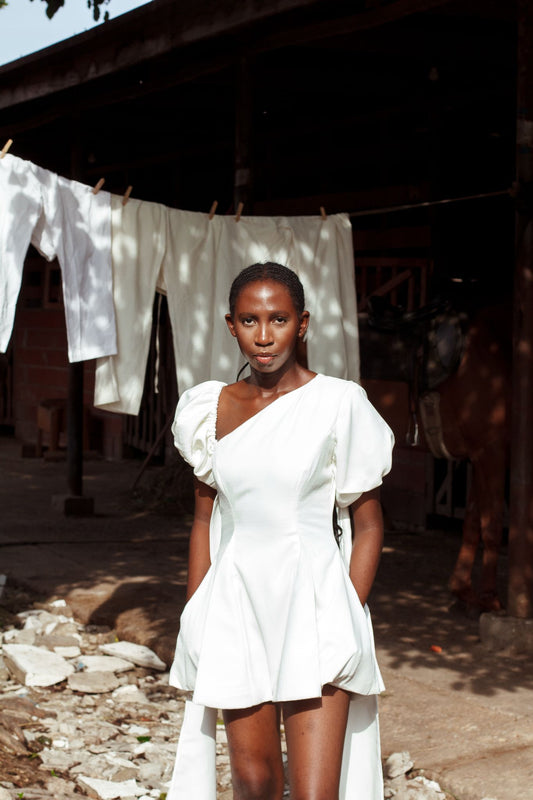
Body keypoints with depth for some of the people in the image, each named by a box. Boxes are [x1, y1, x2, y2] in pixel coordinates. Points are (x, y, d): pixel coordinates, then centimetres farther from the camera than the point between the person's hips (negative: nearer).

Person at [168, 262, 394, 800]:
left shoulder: (337, 404, -6)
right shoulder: (212, 409, 6)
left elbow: (368, 526, -2)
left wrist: (345, 624, -8)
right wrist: (194, 623, 10)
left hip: (312, 603, -3)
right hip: (236, 606, 4)